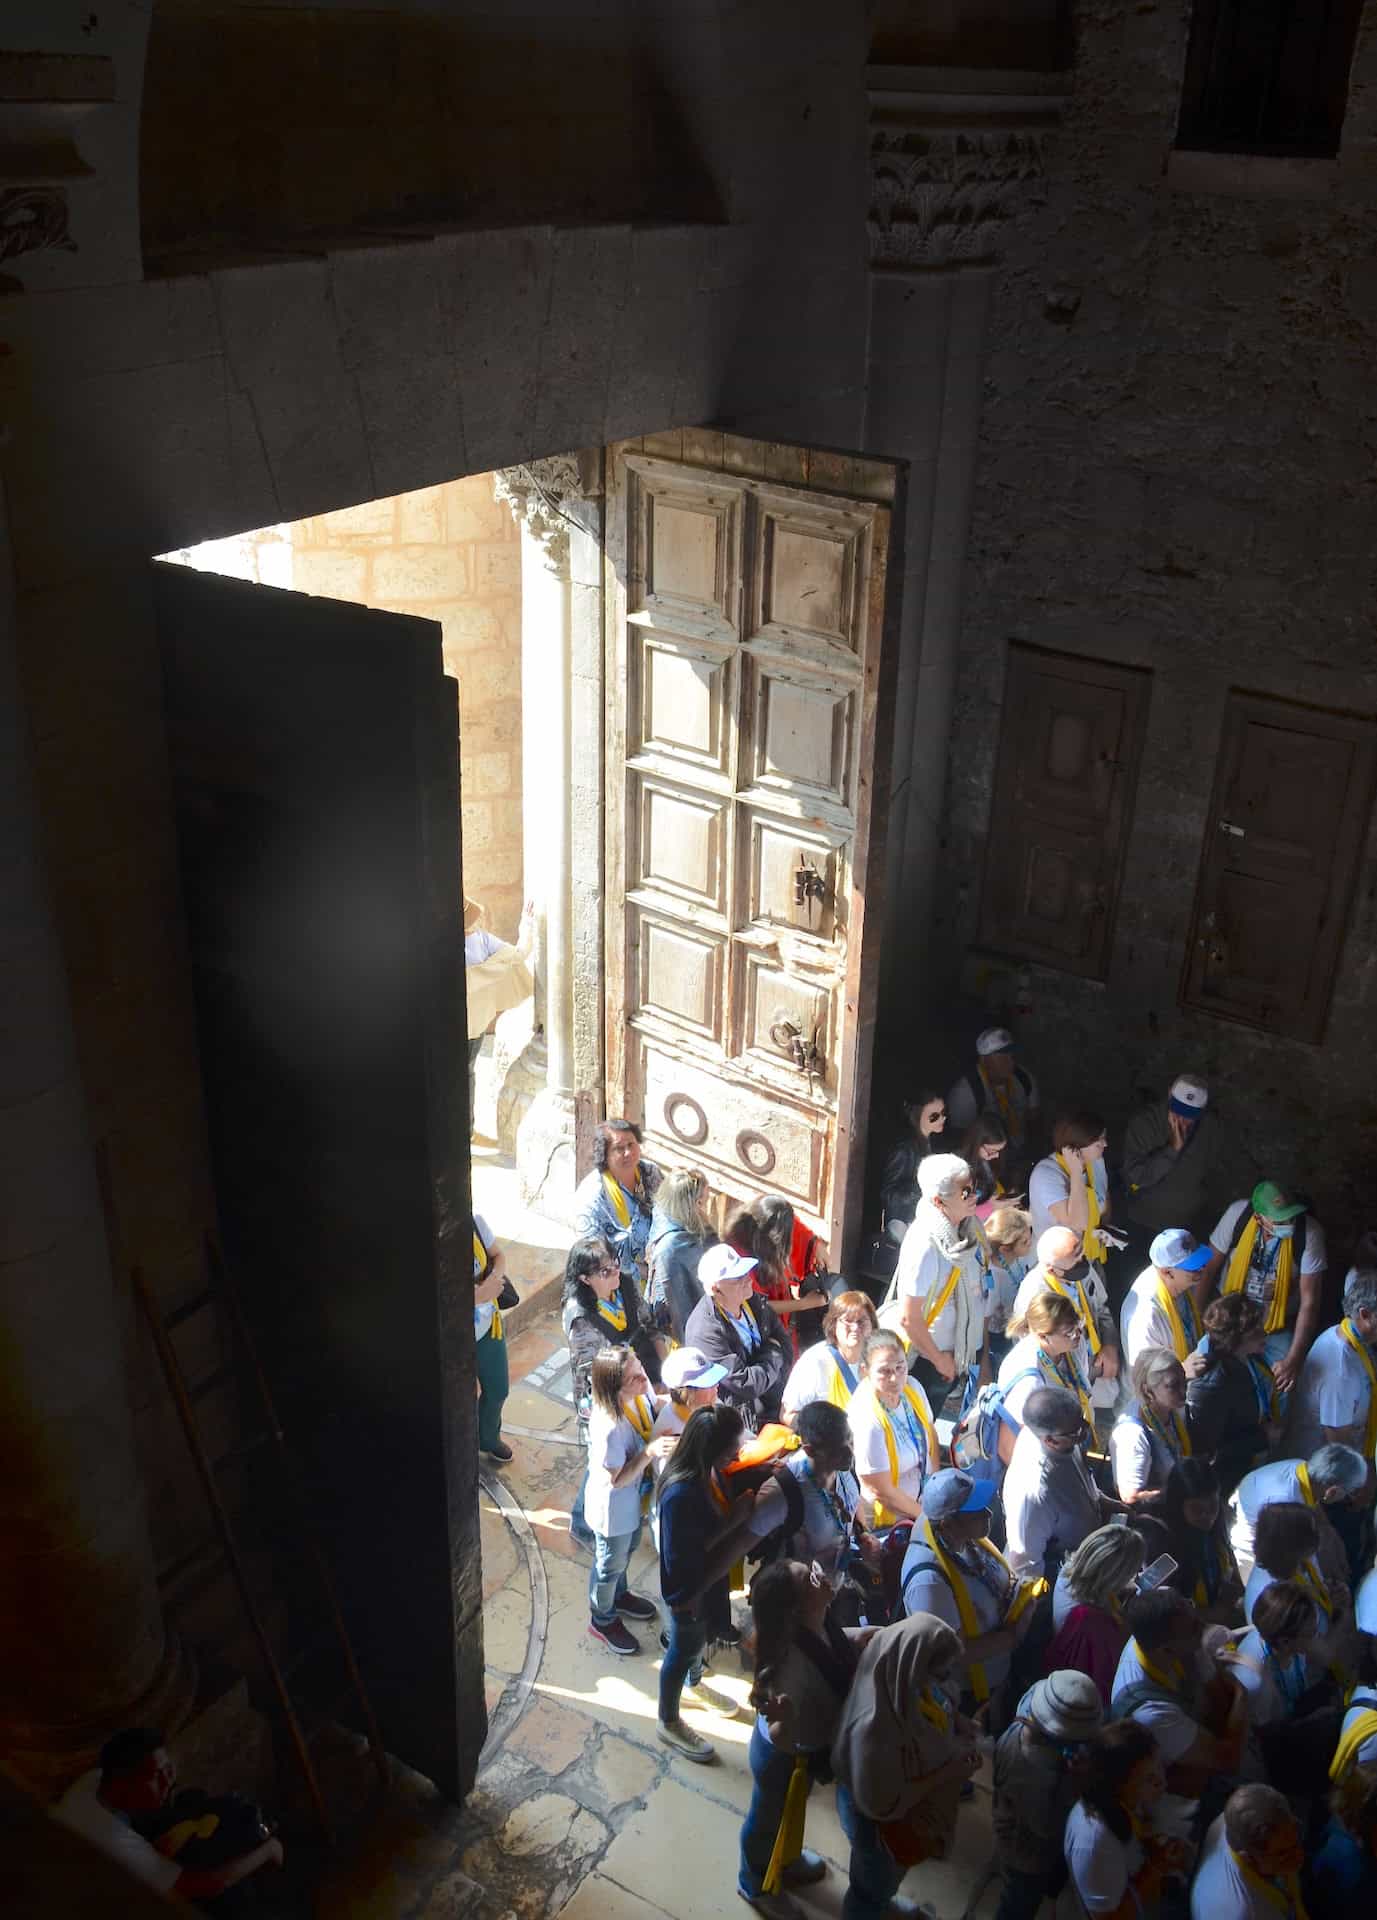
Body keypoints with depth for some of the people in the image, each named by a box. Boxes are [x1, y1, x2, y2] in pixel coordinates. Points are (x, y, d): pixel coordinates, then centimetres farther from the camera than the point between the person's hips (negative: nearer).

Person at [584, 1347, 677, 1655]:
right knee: (611, 1563, 21)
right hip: (612, 1506, -7)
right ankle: (603, 1620, 49)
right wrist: (650, 1452, -39)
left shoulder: (639, 1392, -22)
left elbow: (654, 1405, 4)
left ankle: (618, 1595, 62)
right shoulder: (609, 1426, -42)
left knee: (628, 1548, 33)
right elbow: (616, 1479, -29)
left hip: (634, 1497, 7)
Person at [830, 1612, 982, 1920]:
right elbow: (881, 1802, -32)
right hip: (876, 1821, -7)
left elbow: (937, 1724, 0)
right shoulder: (874, 1724, -44)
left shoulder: (907, 1683, -22)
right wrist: (948, 1772, -28)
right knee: (872, 1883, 25)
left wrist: (964, 1746, -18)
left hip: (908, 1806, 7)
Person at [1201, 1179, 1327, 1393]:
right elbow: (1211, 1267, -8)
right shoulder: (1238, 1214, -23)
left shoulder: (1309, 1232, -25)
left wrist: (1294, 1359, -22)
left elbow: (1309, 1301, -20)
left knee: (1288, 1384, -9)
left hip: (1279, 1326, 0)